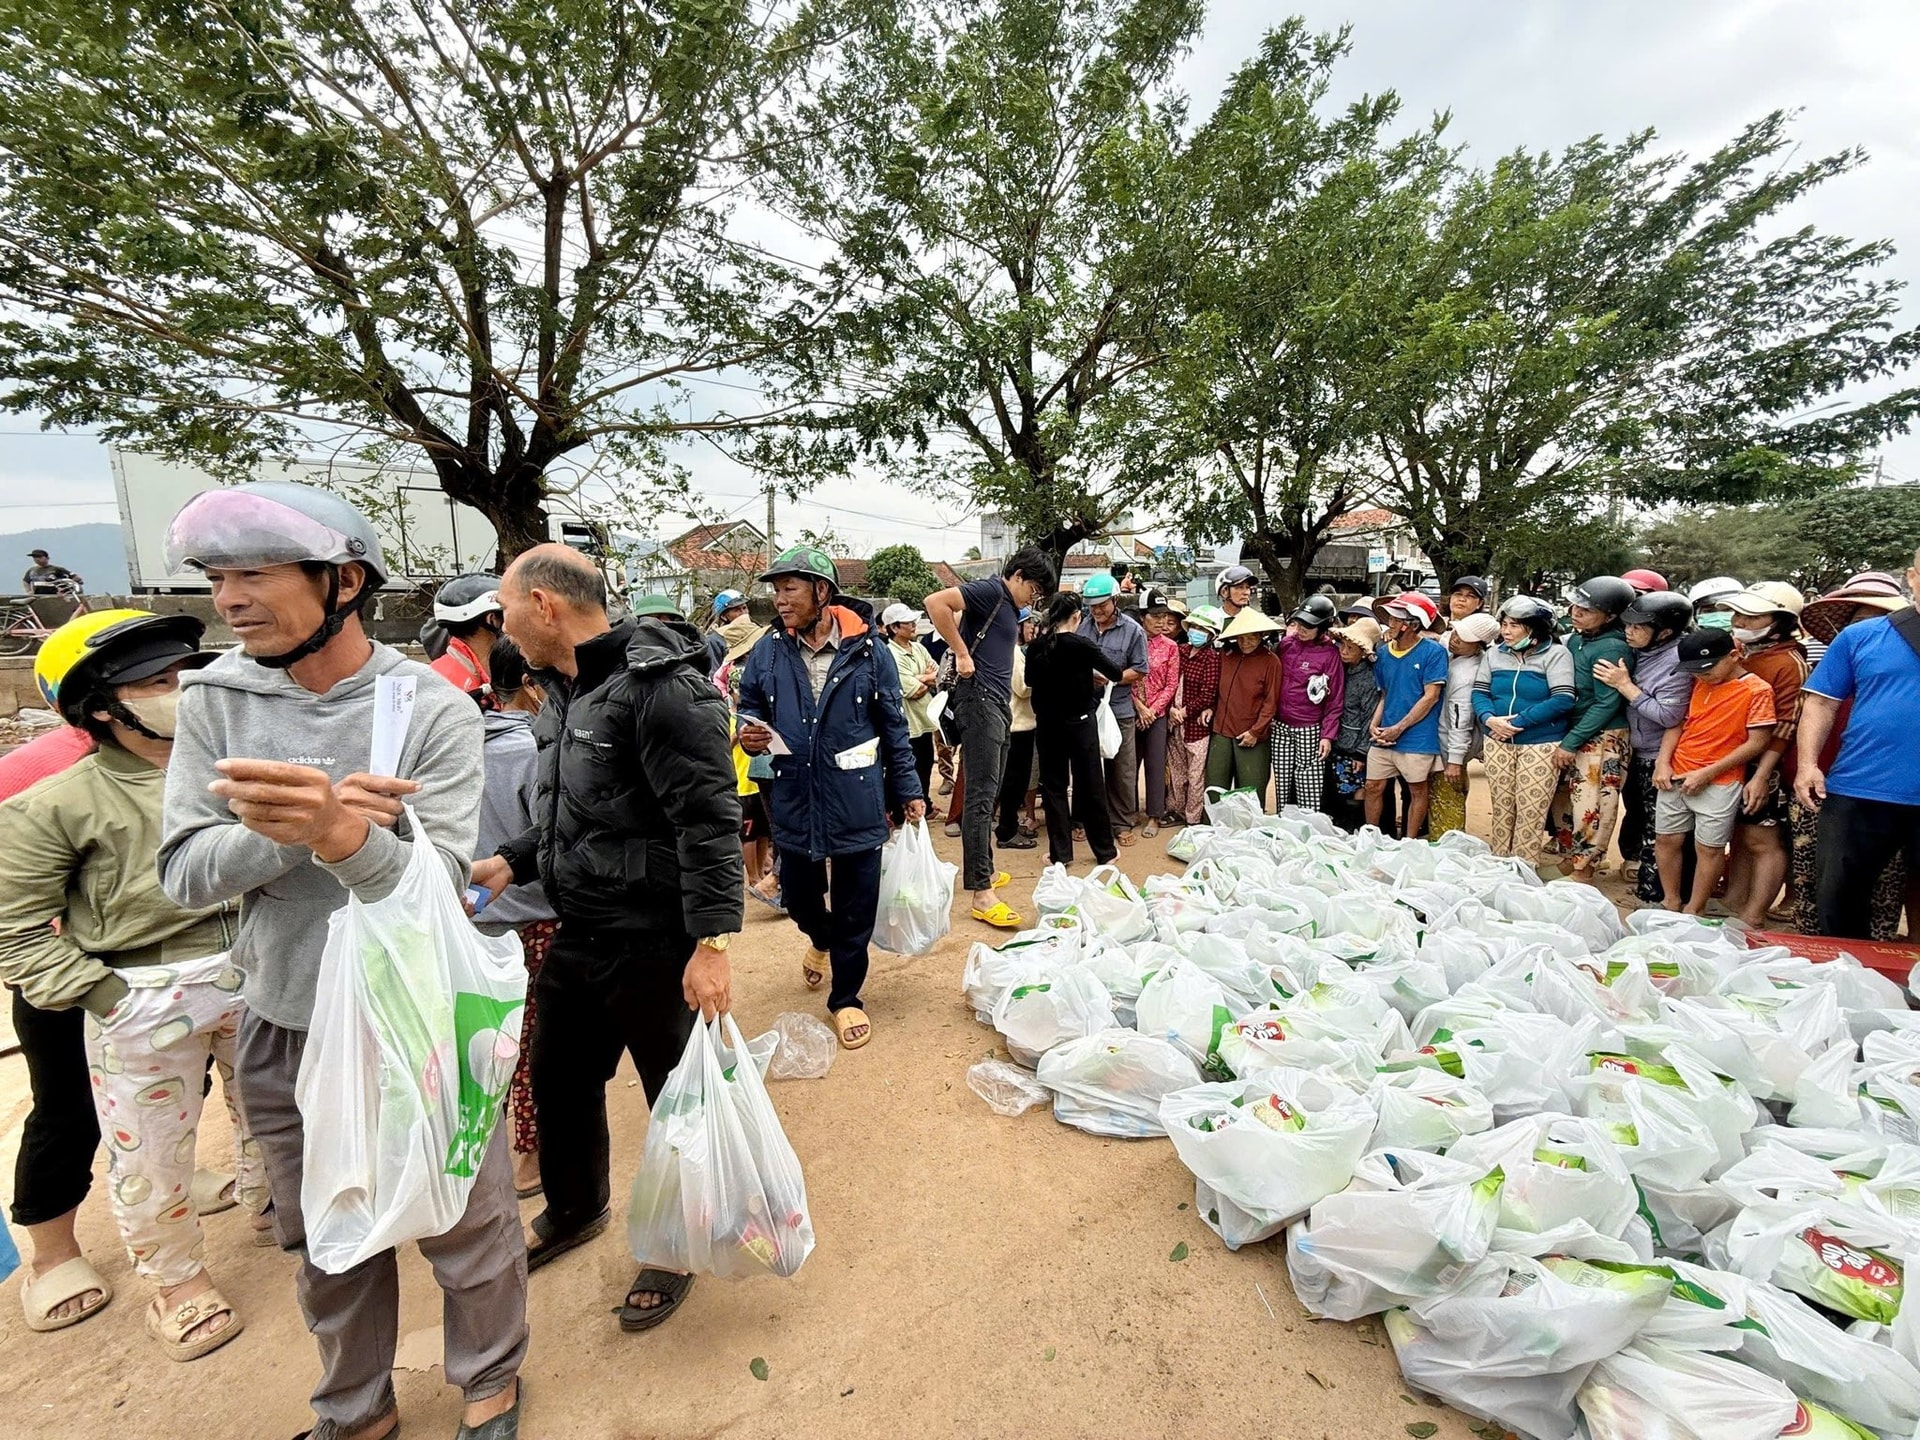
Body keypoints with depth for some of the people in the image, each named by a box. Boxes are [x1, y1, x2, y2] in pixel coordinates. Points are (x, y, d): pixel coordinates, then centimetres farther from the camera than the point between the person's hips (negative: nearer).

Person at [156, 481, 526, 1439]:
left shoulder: (435, 711, -17)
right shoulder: (213, 700, -5)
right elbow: (183, 875, -9)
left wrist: (339, 833, -43)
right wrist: (286, 829, -27)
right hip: (282, 1030, 4)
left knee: (467, 1231, 14)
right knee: (327, 1244, 23)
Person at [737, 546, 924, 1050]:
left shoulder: (867, 649, -6)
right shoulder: (768, 651, -1)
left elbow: (893, 726, 1)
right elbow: (749, 705, 11)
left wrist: (908, 790, 3)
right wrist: (749, 733, -13)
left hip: (856, 801, -2)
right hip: (794, 800, 3)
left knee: (855, 910, 7)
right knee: (798, 895, 18)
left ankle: (845, 997, 29)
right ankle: (822, 940, 53)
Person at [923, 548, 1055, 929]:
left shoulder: (1010, 608, 20)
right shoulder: (991, 590, -8)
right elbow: (936, 602, -20)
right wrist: (962, 654, -17)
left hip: (998, 704, 10)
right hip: (980, 700, -10)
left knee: (989, 794, 15)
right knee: (981, 795, -12)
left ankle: (983, 870, 27)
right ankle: (982, 894, -11)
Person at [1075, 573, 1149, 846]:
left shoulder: (1132, 630, -1)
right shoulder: (1081, 625, 3)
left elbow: (1139, 670, -1)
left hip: (1119, 709, -1)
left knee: (1122, 770, 4)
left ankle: (1122, 823, 18)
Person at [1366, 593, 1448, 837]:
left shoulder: (1433, 652, -9)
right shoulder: (1384, 652, 7)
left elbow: (1431, 697, -12)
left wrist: (1398, 729, -13)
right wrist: (1374, 726, -1)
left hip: (1417, 738, -5)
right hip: (1384, 737, 5)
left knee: (1418, 791, 9)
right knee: (1373, 787, 8)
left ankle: (1408, 844, 22)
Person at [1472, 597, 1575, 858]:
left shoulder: (1555, 654, -6)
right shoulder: (1494, 654, 8)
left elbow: (1563, 700, -15)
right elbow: (1479, 692, 5)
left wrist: (1518, 722, -17)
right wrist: (1489, 719, -15)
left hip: (1541, 745, -4)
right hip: (1498, 743, 4)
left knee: (1531, 812, 0)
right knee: (1500, 808, 11)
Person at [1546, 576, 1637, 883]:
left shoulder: (1612, 649, -18)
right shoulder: (1576, 638, 5)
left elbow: (1607, 704, -17)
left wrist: (1570, 743, -16)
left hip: (1602, 739, -8)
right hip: (1572, 729, 8)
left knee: (1591, 805, -1)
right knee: (1563, 796, 14)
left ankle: (1583, 870, 11)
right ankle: (1567, 855, 28)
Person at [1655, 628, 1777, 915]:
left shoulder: (1757, 690, -9)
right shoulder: (1698, 684, 7)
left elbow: (1757, 742, -11)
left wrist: (1707, 773, -15)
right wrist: (1663, 762, -2)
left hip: (1719, 784, -5)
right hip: (1675, 777, 6)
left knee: (1709, 848, 3)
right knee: (1665, 839, 9)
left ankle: (1694, 912, 13)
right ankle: (1670, 903, 22)